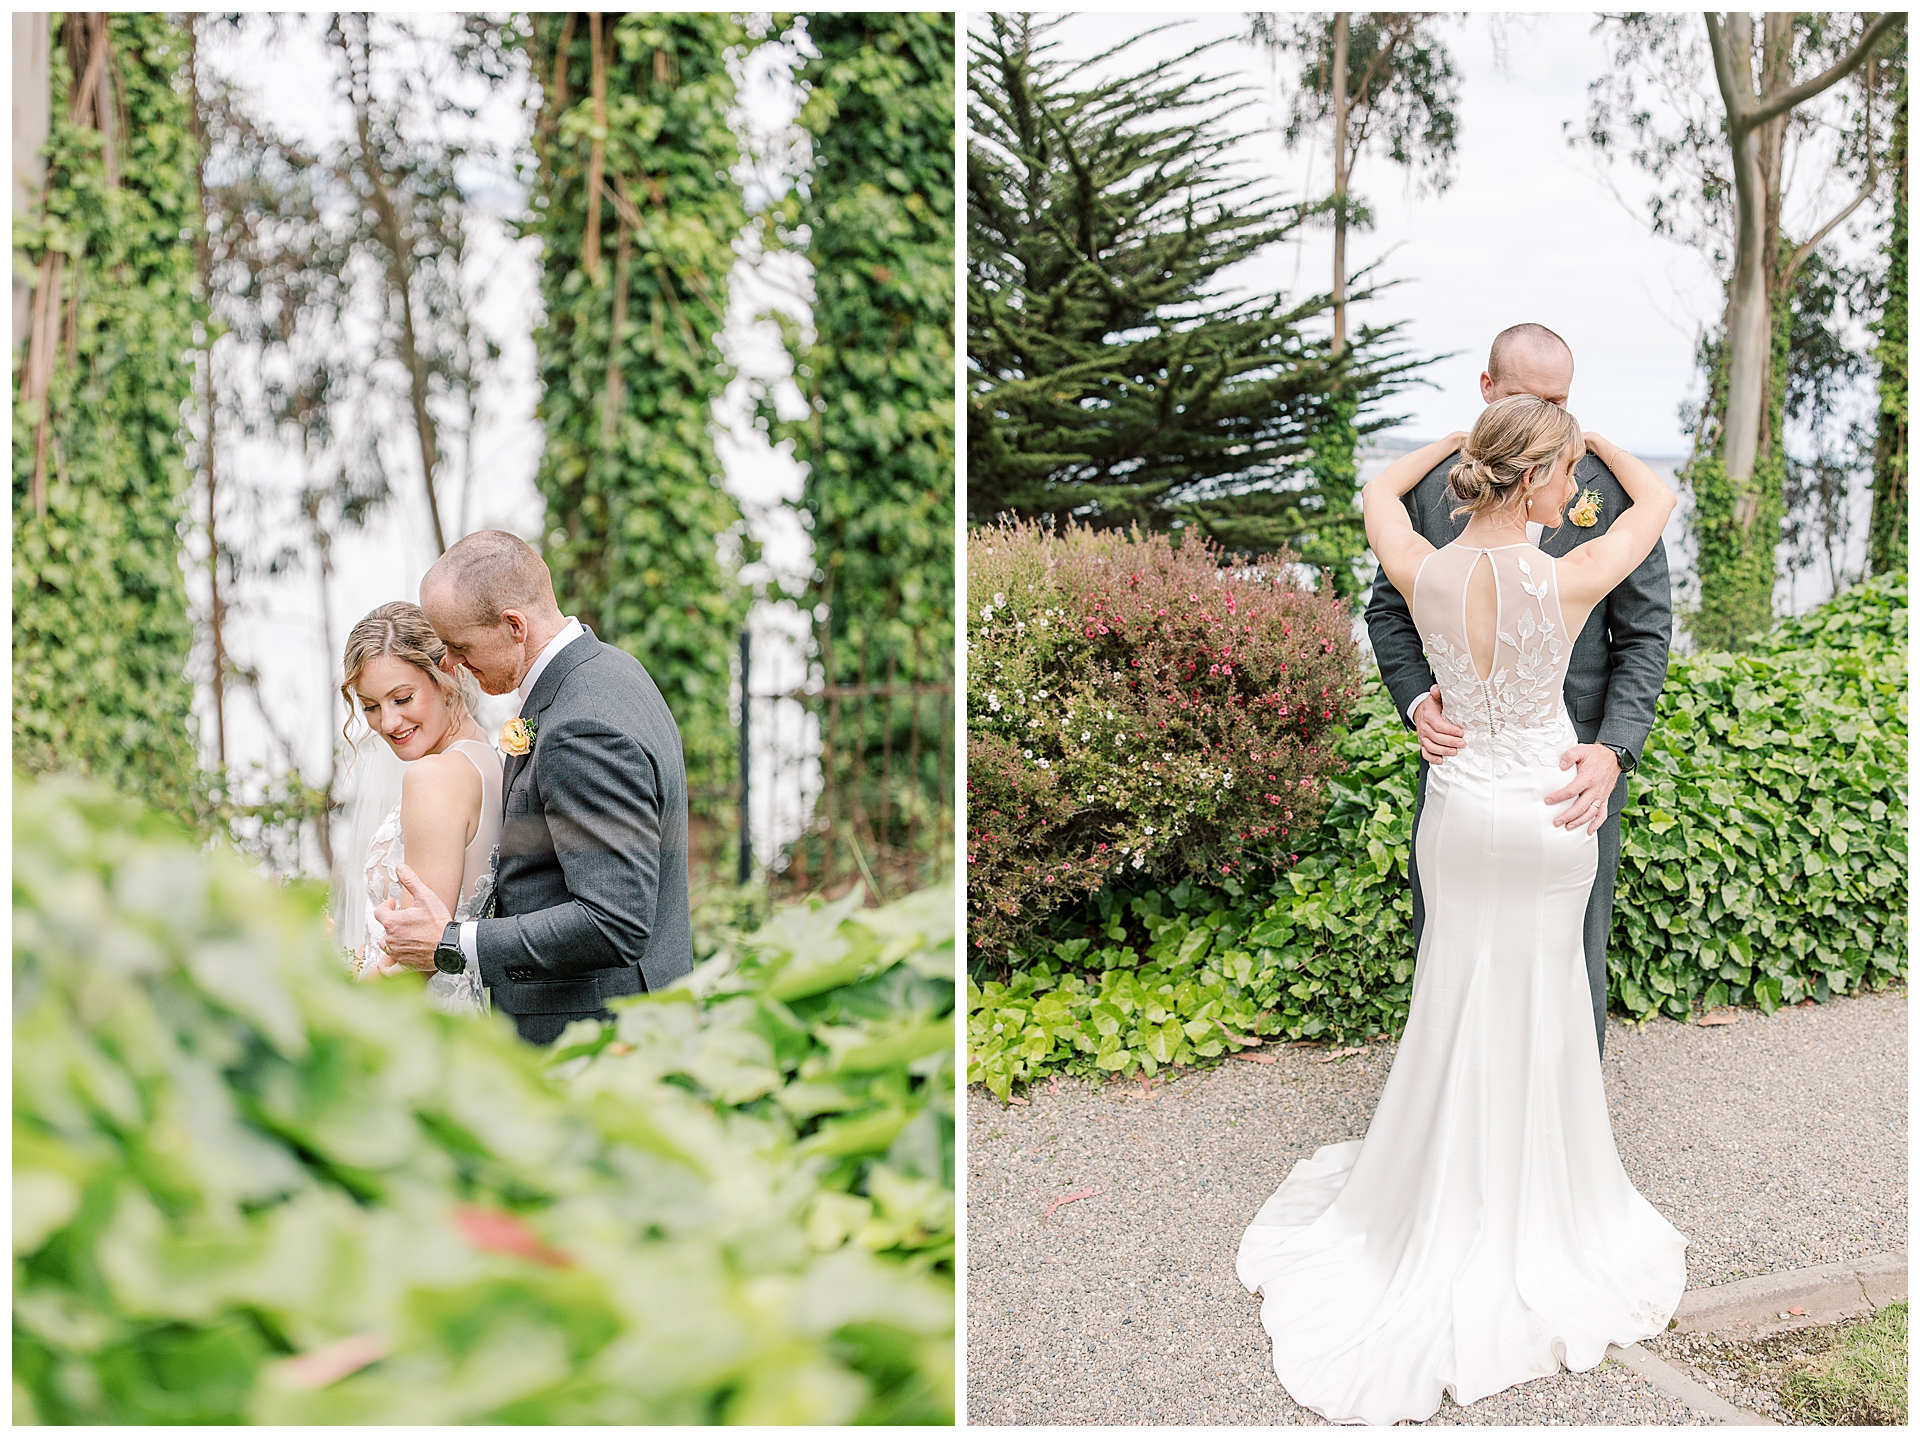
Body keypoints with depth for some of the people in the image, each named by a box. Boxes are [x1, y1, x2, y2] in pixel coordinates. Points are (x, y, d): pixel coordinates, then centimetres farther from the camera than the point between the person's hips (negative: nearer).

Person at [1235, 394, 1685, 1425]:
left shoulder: (1423, 574, -14)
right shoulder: (1568, 582, -22)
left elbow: (1379, 489, 9)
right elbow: (1657, 497, -3)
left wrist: (1462, 437, 15)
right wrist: (1595, 443, 11)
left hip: (1458, 812, 3)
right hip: (1550, 817, -2)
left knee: (1461, 1001, 18)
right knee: (1537, 1004, 15)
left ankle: (1449, 1197, 31)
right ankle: (1530, 1205, 32)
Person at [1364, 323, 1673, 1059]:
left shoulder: (1612, 488, -5)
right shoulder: (1433, 484, 0)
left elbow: (1645, 635, -4)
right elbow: (1389, 608, 6)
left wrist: (1614, 751, -19)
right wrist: (1415, 699, -13)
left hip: (1573, 761, -1)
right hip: (1461, 748, 2)